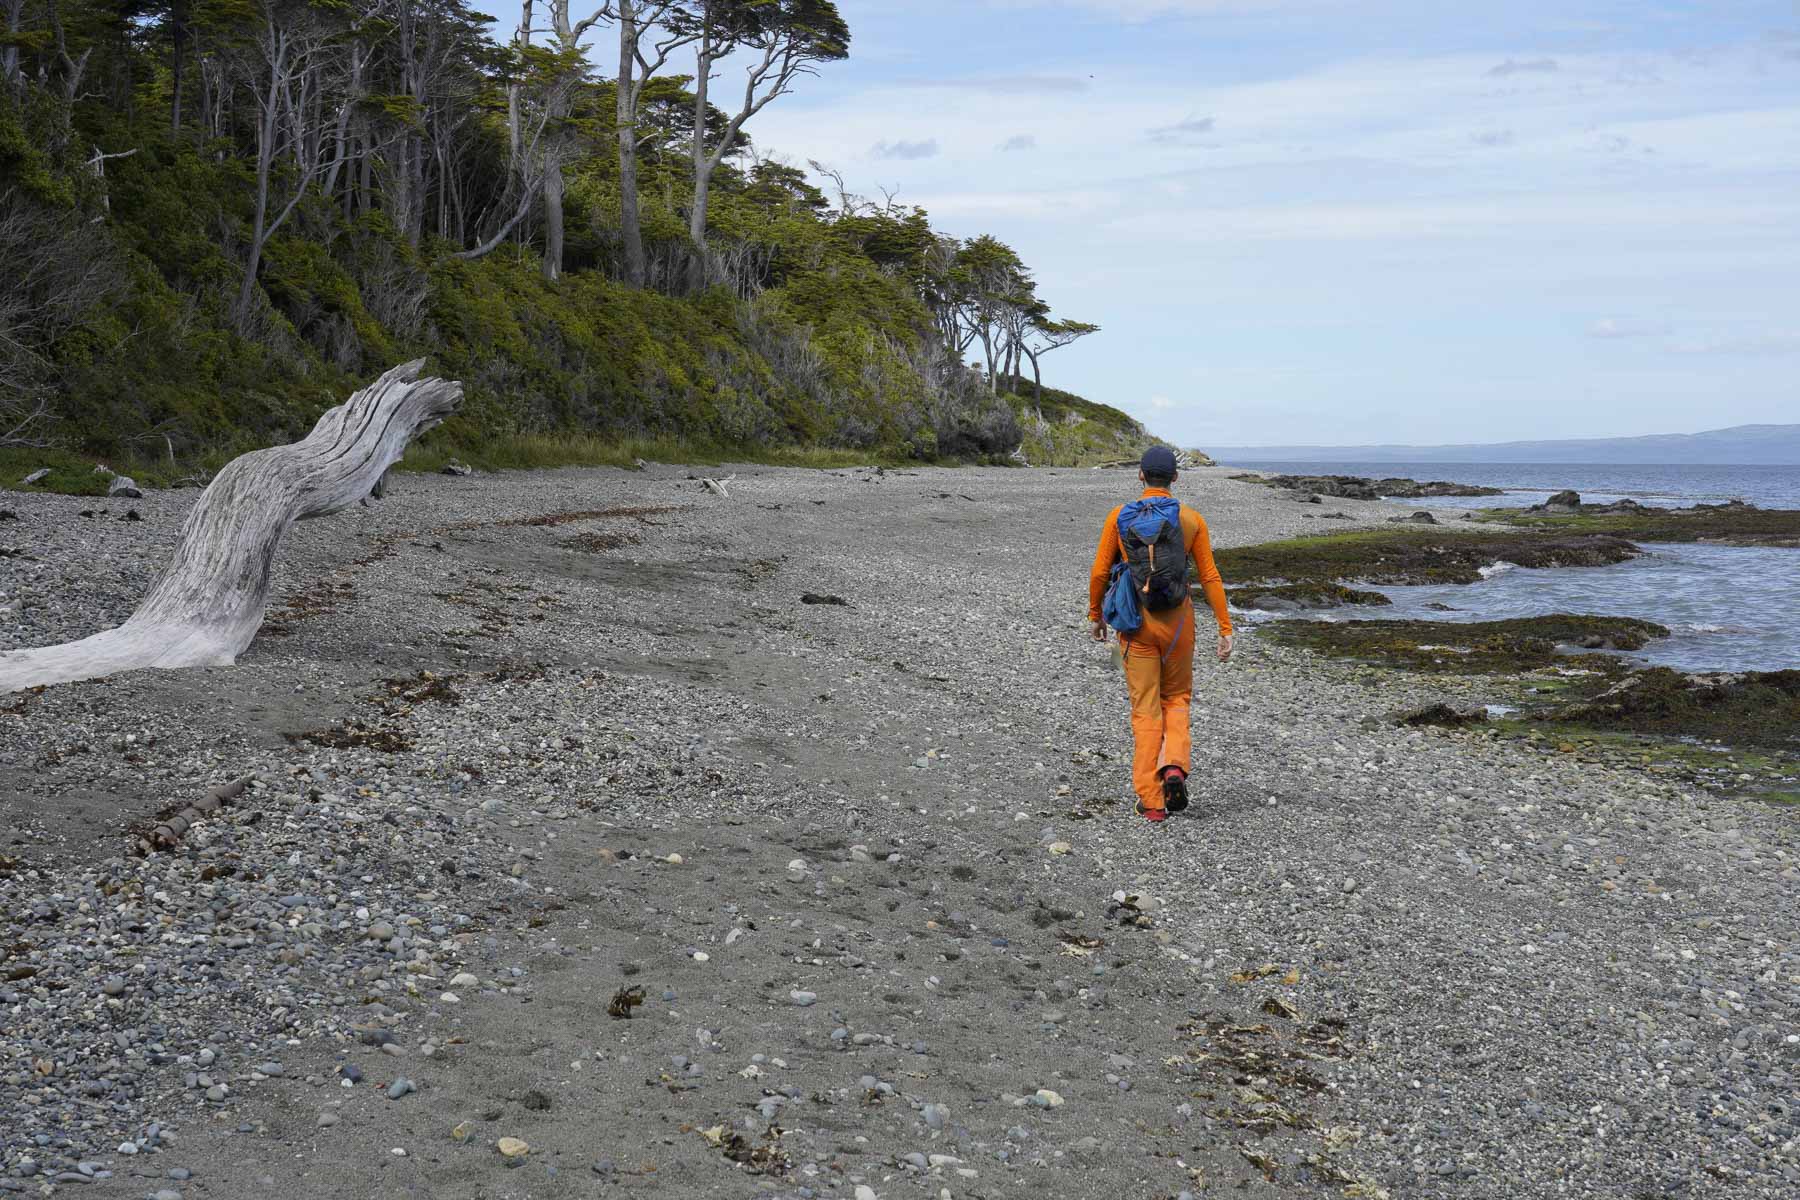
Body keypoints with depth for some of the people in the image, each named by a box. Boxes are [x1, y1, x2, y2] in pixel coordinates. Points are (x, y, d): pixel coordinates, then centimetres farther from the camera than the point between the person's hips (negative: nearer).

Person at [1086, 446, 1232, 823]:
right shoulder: (1191, 519, -2)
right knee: (1176, 698, 21)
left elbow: (1100, 572, -1)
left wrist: (1095, 615, 15)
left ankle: (1151, 801, 3)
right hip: (1177, 622, 1)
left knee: (1145, 709, 6)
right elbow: (1210, 577, -3)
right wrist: (1225, 629, 1)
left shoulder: (1119, 516, -4)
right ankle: (1174, 767, -5)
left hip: (1135, 622, 0)